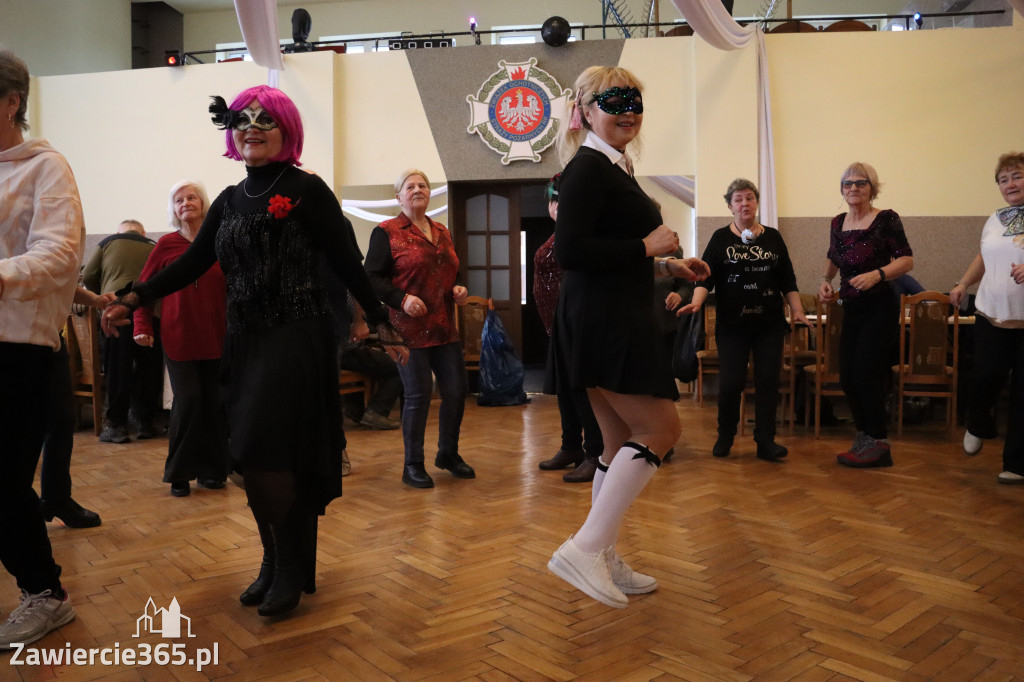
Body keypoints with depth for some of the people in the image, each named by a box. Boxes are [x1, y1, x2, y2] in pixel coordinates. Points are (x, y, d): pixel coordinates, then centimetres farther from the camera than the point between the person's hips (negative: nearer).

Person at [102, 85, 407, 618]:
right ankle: (277, 563, 25)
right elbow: (192, 264, 11)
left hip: (297, 339, -6)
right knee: (257, 458, 10)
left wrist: (381, 323, -6)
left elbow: (346, 262, -5)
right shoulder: (230, 200, 14)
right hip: (246, 342, 6)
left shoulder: (306, 190, -3)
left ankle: (291, 569, 7)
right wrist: (133, 299, 1)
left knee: (265, 453, -11)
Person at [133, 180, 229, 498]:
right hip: (178, 337, -1)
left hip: (216, 337, 2)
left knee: (214, 402, 4)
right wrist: (142, 327, -3)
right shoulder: (167, 245, 2)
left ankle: (211, 470, 18)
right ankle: (179, 474, 9)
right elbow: (143, 288, 7)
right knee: (188, 400, -7)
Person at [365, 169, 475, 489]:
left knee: (457, 389, 7)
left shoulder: (442, 233, 17)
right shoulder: (386, 232, -2)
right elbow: (372, 277, -8)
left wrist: (458, 288, 6)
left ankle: (448, 453, 28)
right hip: (409, 328, -6)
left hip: (444, 328, 6)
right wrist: (402, 299, -21)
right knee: (418, 395, -3)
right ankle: (413, 466, 14)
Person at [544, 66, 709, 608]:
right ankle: (585, 548, -4)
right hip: (602, 323, -10)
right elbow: (569, 251, -23)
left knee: (623, 444, 13)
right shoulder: (588, 168, -11)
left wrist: (666, 266, 17)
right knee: (660, 428, -8)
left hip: (616, 322, 10)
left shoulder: (613, 168, 19)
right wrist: (647, 246, -16)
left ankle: (604, 562, 23)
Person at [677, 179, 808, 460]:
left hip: (770, 323, 2)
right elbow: (706, 276, -3)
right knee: (731, 382, -6)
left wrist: (797, 310, 4)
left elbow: (787, 280, 13)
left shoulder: (773, 237, 11)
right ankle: (725, 436, 16)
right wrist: (697, 301, -21)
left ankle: (765, 441, 10)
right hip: (732, 324, -2)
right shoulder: (720, 238, 5)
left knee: (768, 381, 0)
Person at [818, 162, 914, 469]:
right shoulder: (838, 223, 9)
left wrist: (877, 274, -29)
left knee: (865, 375, -9)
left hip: (879, 308, -6)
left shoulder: (886, 219, -9)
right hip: (851, 309, 7)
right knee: (847, 379, 7)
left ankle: (878, 444, 7)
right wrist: (825, 280, 7)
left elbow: (906, 260, -13)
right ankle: (865, 438, 24)